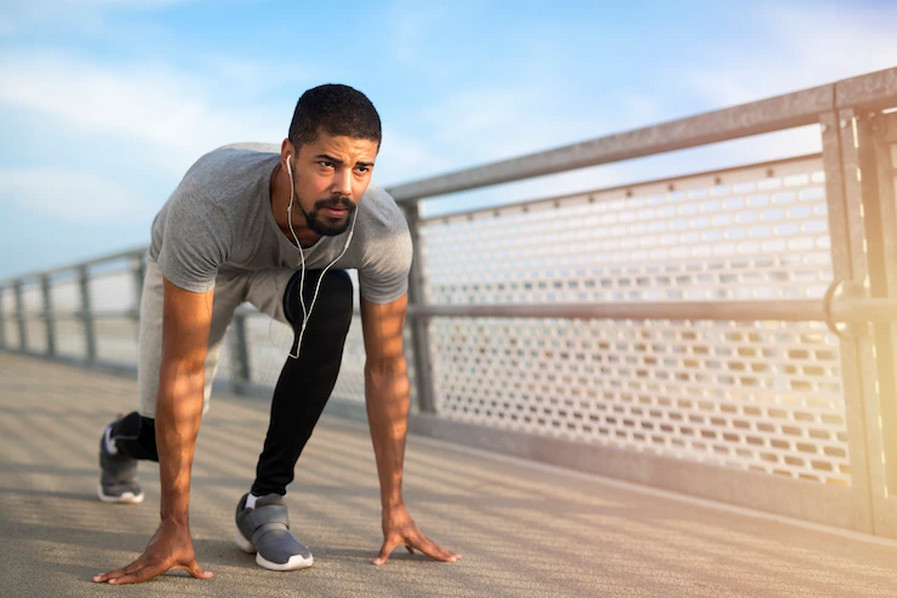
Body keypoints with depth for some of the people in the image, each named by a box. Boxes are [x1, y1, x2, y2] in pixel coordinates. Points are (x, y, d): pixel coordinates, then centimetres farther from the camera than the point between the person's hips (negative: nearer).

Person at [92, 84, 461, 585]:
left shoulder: (383, 229, -37)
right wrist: (175, 526, -37)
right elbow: (183, 370, -40)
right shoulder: (207, 203, -45)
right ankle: (122, 442, 42)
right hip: (195, 268, -1)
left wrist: (394, 506, -21)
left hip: (295, 268, 2)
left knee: (332, 303, -35)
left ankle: (265, 501, -17)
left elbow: (386, 366, -24)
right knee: (166, 435, -3)